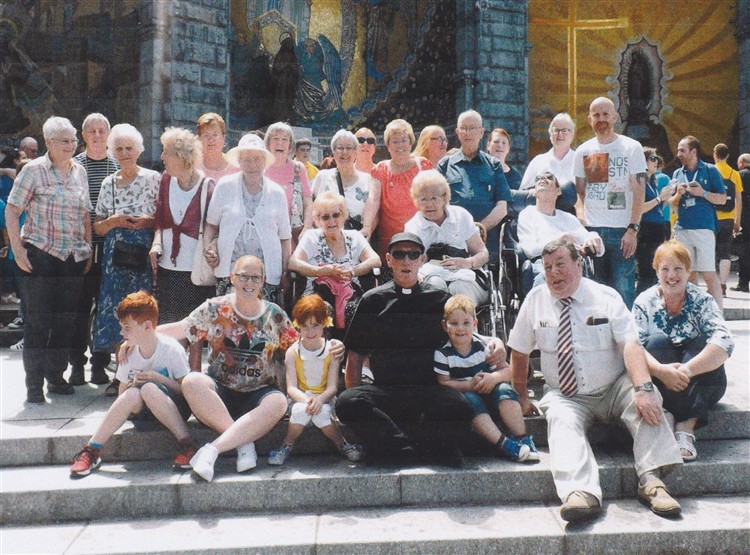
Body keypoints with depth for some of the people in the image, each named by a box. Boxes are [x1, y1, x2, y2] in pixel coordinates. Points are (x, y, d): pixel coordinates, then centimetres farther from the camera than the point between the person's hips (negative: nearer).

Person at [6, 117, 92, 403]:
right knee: (37, 320, -1)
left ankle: (56, 376, 23)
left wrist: (88, 249, 11)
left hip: (74, 258, 5)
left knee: (65, 319, 9)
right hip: (40, 256, -5)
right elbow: (12, 211, -5)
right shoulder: (34, 170, -4)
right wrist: (18, 249, -11)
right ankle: (34, 384, 8)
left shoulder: (79, 171, 11)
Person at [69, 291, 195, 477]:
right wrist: (133, 383, -14)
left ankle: (186, 445, -31)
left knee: (149, 389, -34)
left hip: (172, 407, -4)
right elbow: (122, 396, 7)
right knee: (133, 394, -30)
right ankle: (91, 451, -23)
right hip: (142, 411, 4)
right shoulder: (128, 354, -2)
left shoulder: (171, 349, -14)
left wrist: (158, 378, -21)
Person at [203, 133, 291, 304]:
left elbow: (285, 237, 10)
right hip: (229, 270, 0)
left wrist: (285, 273, 5)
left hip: (268, 274, 1)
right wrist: (209, 248, -6)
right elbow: (211, 224, 11)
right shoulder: (225, 186, 4)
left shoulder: (277, 193, 7)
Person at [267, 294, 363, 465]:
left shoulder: (331, 350, -3)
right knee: (301, 411, -34)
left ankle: (342, 444, -8)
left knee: (321, 413, -33)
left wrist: (319, 399, -29)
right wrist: (306, 399, -30)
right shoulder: (292, 352, -3)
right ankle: (286, 447, -10)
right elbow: (291, 387, -9)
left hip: (324, 399, 0)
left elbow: (332, 387, -8)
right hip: (300, 399, 0)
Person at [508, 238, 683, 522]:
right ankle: (581, 493, -51)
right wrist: (522, 398, 7)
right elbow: (519, 353, 9)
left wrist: (642, 388, -34)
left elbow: (631, 345, -18)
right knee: (562, 418, -32)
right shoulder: (535, 300, 2)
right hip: (566, 398, 0)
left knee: (645, 399, -29)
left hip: (613, 392, 0)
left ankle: (651, 480, -35)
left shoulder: (606, 297, -4)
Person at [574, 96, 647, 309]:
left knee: (623, 290, -4)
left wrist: (633, 229, -12)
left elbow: (639, 192, -3)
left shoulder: (632, 147, 1)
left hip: (621, 231, -3)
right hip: (591, 230, 3)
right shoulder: (583, 151, 12)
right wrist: (581, 224, 1)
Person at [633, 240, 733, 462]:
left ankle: (686, 426, -34)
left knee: (703, 342, -26)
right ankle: (686, 423, -32)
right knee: (657, 339, -25)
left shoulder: (702, 301, -3)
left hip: (700, 387, 0)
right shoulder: (645, 302, -2)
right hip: (660, 386, 0)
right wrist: (660, 370, -36)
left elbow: (725, 342, -20)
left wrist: (687, 369, -34)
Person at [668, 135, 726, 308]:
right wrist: (678, 194, -4)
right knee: (689, 274, 7)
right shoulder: (677, 174, 15)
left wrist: (703, 193, -12)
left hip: (704, 228, -4)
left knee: (709, 274, -8)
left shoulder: (710, 171, 4)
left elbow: (722, 199, 2)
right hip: (682, 229, 4)